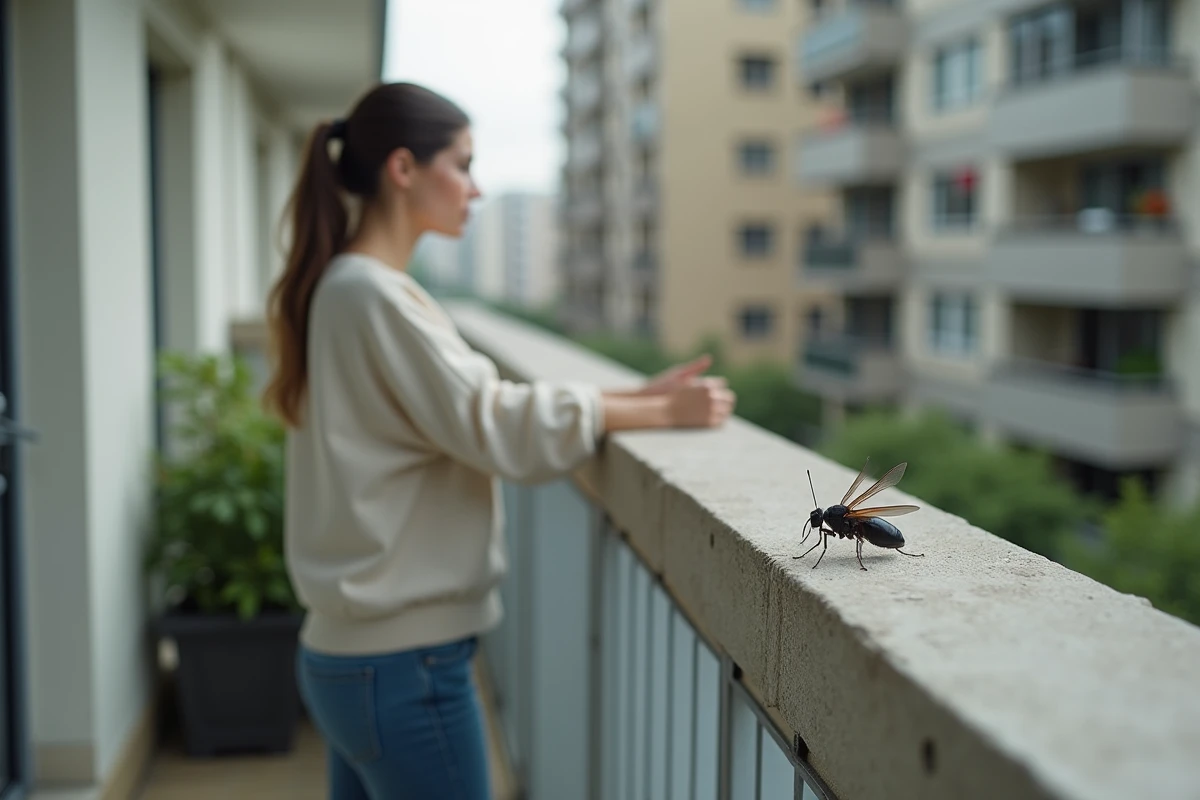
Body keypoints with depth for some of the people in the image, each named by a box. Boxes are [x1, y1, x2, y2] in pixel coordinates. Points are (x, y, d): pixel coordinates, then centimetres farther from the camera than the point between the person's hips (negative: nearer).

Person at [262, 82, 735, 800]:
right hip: (402, 663, -9)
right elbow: (495, 425, -18)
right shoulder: (372, 295, -19)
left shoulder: (343, 287, 11)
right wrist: (664, 413, -9)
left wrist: (634, 397, 5)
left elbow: (464, 408, 10)